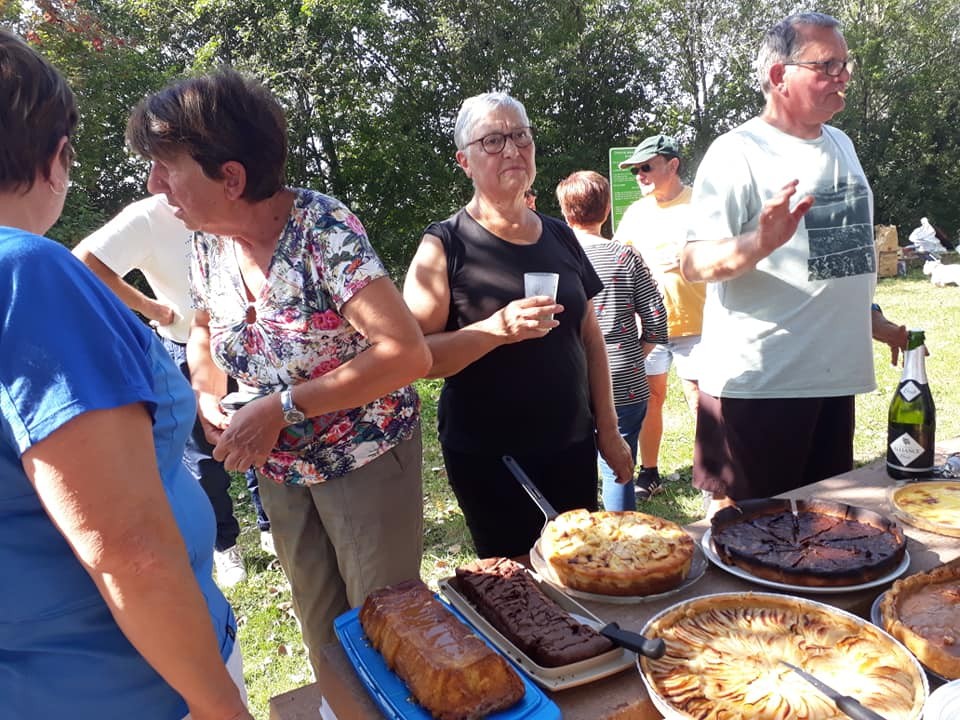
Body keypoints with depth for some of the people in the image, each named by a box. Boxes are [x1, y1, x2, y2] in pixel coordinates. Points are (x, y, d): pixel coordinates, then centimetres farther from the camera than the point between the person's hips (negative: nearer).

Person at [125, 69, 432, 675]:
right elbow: (205, 329, 17)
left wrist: (280, 407, -27)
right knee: (321, 627, 20)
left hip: (363, 459, -6)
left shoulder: (321, 227, -23)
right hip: (280, 467, 6)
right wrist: (207, 398, -4)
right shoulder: (208, 241, -3)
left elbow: (408, 353, -30)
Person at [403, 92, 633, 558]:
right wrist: (496, 329, -28)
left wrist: (608, 430, 10)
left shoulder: (560, 237, 8)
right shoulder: (445, 246, -7)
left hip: (572, 447, 5)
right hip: (488, 459, -4)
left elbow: (590, 339, 12)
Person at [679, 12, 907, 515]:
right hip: (757, 383, -7)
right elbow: (693, 264, -18)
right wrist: (760, 243, -35)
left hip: (835, 374, 8)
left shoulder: (842, 145, 13)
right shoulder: (738, 152, -12)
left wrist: (872, 320, 23)